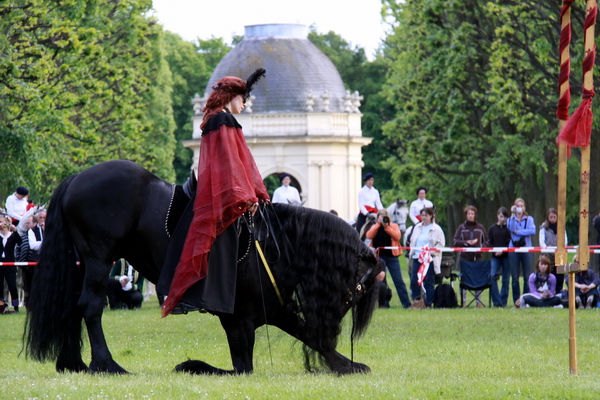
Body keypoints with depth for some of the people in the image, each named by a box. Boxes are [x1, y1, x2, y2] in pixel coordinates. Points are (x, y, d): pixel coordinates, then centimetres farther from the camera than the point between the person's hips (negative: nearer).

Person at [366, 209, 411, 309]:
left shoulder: (394, 226, 6)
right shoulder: (375, 227, 11)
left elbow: (397, 236, -12)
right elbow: (369, 236, -8)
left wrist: (386, 227, -16)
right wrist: (379, 224, -10)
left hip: (391, 256, -2)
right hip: (378, 257, 2)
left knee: (398, 281, -4)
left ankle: (406, 303, -3)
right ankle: (384, 303, 8)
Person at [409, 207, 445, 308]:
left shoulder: (436, 229, -3)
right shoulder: (417, 228, 15)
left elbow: (441, 243, -6)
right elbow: (412, 241, 23)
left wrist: (432, 251, -17)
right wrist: (412, 251, 7)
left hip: (430, 259, -5)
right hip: (417, 258, 5)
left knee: (429, 282, -2)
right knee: (414, 280, -1)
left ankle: (428, 304, 4)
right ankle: (416, 301, 9)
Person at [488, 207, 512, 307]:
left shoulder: (509, 228, 4)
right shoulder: (492, 228, 11)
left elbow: (511, 243, -2)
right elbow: (489, 243, 9)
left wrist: (502, 251, -14)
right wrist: (494, 251, -9)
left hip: (506, 256, -1)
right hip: (495, 257, 1)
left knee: (506, 279, 1)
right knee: (492, 277, -15)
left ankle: (503, 301, 9)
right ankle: (497, 301, -13)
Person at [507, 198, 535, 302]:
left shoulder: (529, 219, 11)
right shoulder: (510, 219, 13)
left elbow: (532, 231, -8)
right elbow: (511, 228, -9)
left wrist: (518, 232, -8)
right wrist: (513, 215, -11)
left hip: (526, 249, -1)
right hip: (513, 249, 1)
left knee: (527, 277, -4)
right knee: (515, 278, 0)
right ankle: (516, 301, 5)